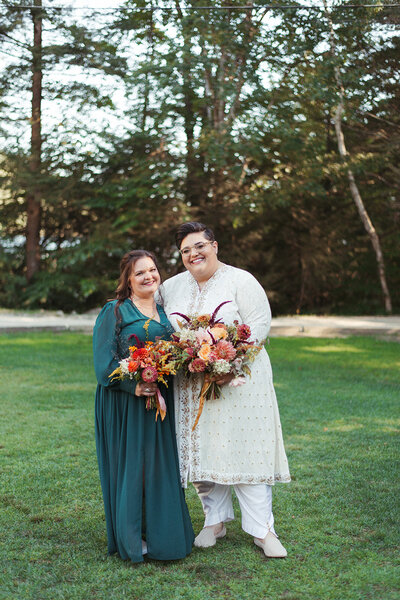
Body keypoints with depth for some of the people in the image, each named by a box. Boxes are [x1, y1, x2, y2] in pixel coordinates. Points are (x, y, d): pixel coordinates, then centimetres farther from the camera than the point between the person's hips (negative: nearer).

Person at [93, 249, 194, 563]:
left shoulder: (165, 313, 14)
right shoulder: (114, 312, -3)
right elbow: (104, 361, -9)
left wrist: (162, 386, -2)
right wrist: (134, 385, -21)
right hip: (125, 404, -5)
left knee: (160, 464, 8)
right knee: (130, 464, -1)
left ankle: (161, 534, 21)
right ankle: (131, 538, 12)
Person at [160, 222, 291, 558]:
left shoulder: (241, 281, -2)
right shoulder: (171, 287, 12)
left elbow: (260, 325, -8)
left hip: (239, 381, -4)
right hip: (191, 387, 4)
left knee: (245, 451, -4)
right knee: (200, 451, 6)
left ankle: (262, 529, 5)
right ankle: (216, 520, 22)